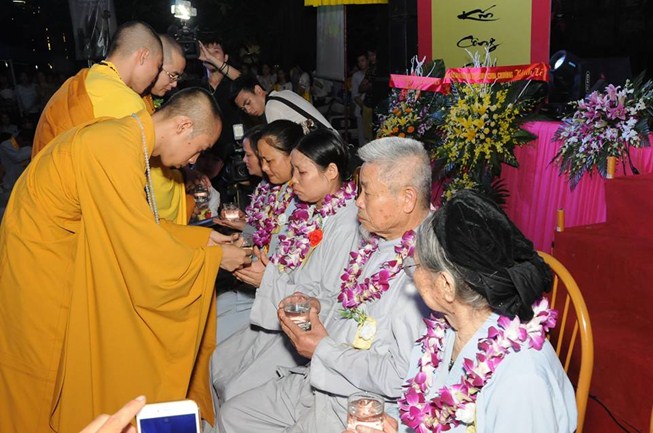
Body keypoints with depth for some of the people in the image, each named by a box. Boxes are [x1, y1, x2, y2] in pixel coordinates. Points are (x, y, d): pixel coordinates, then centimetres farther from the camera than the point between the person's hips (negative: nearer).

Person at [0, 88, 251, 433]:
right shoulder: (115, 152, -30)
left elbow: (140, 226, 9)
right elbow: (148, 254, -28)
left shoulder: (125, 137, -1)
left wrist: (200, 236, 5)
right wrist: (215, 257, -15)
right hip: (40, 271, -9)